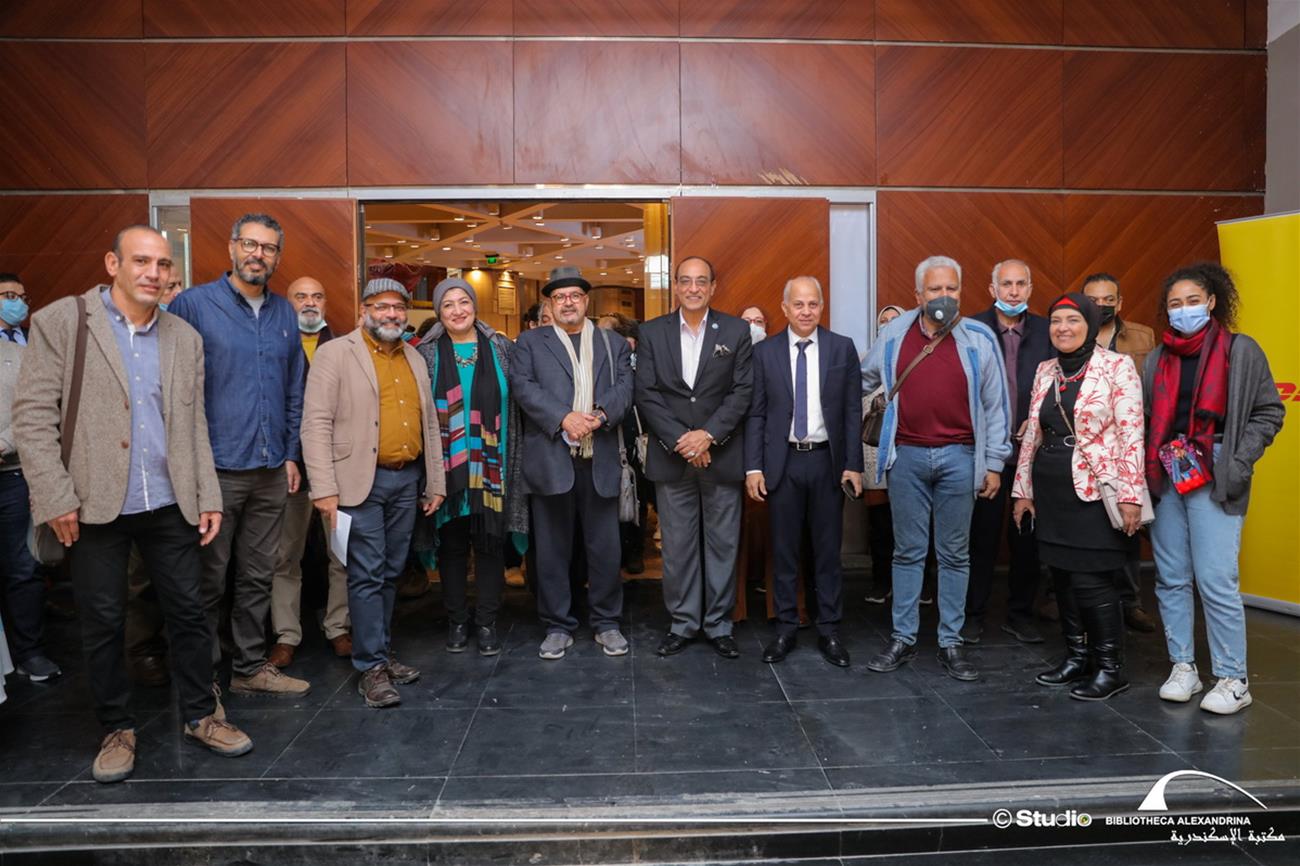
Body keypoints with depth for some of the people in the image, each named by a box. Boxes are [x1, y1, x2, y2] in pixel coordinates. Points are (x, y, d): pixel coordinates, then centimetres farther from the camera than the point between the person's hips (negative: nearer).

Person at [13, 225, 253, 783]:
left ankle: (200, 716, 25)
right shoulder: (61, 322, -2)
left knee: (188, 613, 9)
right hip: (95, 507, -3)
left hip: (170, 506, 3)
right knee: (103, 623, 9)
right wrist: (56, 498, -12)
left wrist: (208, 497, 5)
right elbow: (33, 414, -6)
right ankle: (116, 729, 26)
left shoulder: (184, 337, 9)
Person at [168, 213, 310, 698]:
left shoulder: (284, 313, 12)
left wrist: (291, 454, 11)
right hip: (216, 469, -5)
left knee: (258, 577, 13)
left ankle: (251, 667, 26)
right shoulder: (194, 304, -4)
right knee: (207, 580, 5)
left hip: (271, 470, 5)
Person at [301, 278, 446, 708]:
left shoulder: (415, 359, 14)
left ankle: (382, 652, 25)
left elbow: (430, 424, 17)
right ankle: (371, 667, 7)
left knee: (390, 574, 13)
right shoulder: (335, 353, -3)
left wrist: (436, 483, 14)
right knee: (367, 576, -2)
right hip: (363, 480, -5)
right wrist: (324, 489, -15)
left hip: (408, 480, 6)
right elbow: (316, 423, -9)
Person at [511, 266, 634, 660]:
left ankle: (606, 623, 22)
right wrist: (564, 418, -18)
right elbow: (523, 386, -5)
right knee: (552, 550, 6)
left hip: (600, 462, 1)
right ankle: (558, 626, 20)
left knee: (605, 548, 7)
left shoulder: (614, 344, 15)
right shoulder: (529, 342, 10)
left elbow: (624, 386, 1)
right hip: (551, 461, -1)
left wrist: (601, 415, -19)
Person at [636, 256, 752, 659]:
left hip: (722, 455, 0)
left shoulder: (736, 331, 4)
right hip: (671, 457, 1)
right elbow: (645, 394, -1)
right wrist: (679, 440, -11)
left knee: (722, 544, 7)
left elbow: (743, 391, -3)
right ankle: (682, 623, 20)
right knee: (677, 546, 7)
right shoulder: (652, 333, 5)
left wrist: (708, 435, -14)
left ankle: (719, 624, 19)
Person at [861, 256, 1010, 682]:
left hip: (958, 457, -1)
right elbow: (864, 379, 20)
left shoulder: (979, 338, 0)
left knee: (955, 554, 7)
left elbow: (995, 404, 2)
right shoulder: (894, 333, 5)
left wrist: (994, 463, 0)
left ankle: (951, 643, 17)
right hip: (906, 455, 1)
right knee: (908, 551, 8)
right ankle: (902, 639, 16)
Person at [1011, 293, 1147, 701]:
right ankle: (1076, 657, 24)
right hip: (1051, 490, 6)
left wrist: (1130, 495, -15)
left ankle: (1110, 668, 11)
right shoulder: (1045, 371, 11)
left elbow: (1131, 434, -10)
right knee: (1062, 577, 10)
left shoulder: (1117, 366, -6)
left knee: (1090, 580, -5)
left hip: (1095, 490, -6)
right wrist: (1023, 490, 13)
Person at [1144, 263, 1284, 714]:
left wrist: (1239, 464, -9)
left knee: (1215, 581, -7)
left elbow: (1268, 411, 0)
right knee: (1170, 579, 7)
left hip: (1214, 480, -4)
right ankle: (1183, 667, 19)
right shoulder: (1158, 357, 12)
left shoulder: (1241, 350, 1)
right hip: (1164, 478, 4)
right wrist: (1150, 464, 1)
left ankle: (1233, 679, 6)